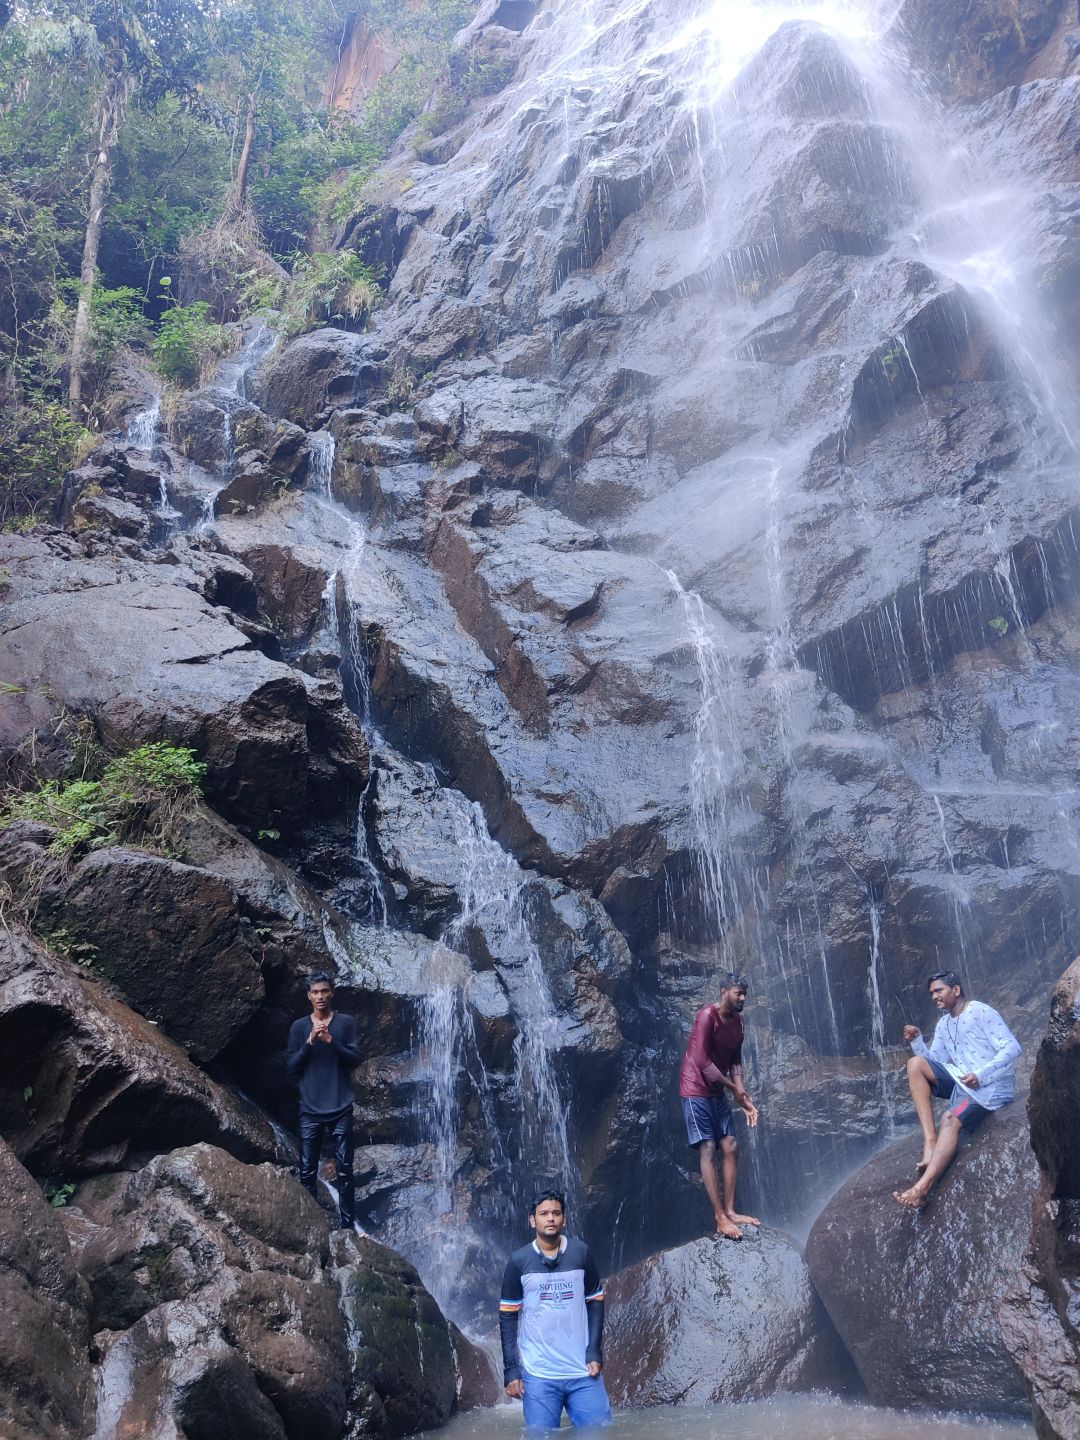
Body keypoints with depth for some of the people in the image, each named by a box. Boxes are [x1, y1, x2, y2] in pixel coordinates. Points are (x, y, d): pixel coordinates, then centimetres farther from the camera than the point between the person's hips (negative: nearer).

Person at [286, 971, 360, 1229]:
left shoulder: (346, 1022, 2)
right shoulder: (299, 1026, 6)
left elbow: (355, 1060, -4)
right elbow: (291, 1066, 2)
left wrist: (330, 1040, -17)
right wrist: (310, 1042, -13)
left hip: (341, 1108, -1)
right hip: (310, 1109, 1)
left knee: (344, 1169, 1)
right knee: (307, 1171, 3)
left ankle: (347, 1224, 8)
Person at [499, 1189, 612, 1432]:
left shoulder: (581, 1253, 1)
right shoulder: (518, 1261, -3)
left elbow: (595, 1303, 7)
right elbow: (508, 1317, 0)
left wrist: (595, 1352, -2)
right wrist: (511, 1369, -4)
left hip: (583, 1370, 1)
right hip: (538, 1375, -1)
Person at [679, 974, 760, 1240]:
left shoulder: (738, 1020, 6)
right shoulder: (707, 1016, -19)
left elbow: (735, 1060, 8)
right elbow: (701, 1060, -22)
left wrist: (744, 1098, -3)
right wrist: (733, 1088, -15)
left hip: (718, 1092, 8)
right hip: (696, 1090, -8)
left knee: (730, 1147, 5)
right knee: (708, 1150, -8)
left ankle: (730, 1211, 13)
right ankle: (720, 1219, -7)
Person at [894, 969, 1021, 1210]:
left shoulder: (981, 1012, -7)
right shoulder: (944, 1024, 16)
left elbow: (1013, 1048, -16)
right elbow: (933, 1061, 12)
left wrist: (981, 1075, -26)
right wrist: (916, 1041, -7)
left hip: (991, 1086, -8)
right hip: (963, 1081, 8)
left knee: (950, 1119, -30)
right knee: (915, 1064, -12)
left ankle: (922, 1188, -44)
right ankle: (930, 1140, -21)